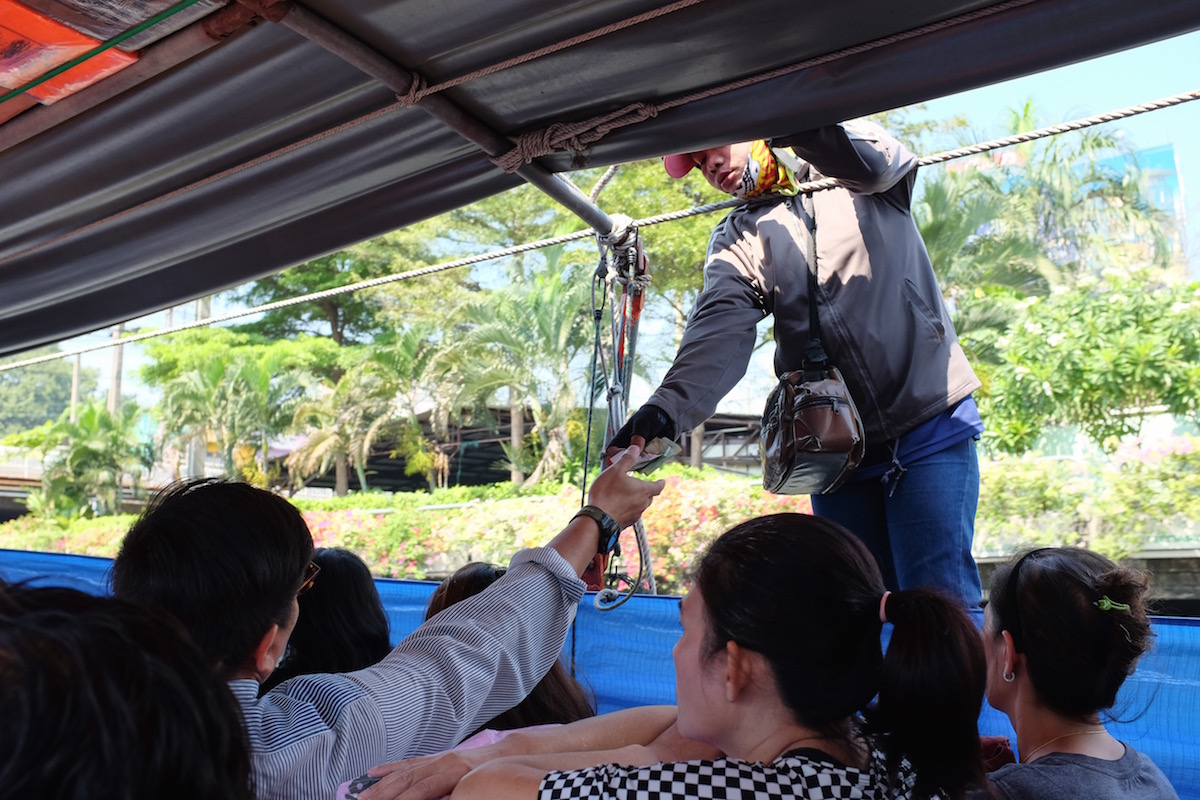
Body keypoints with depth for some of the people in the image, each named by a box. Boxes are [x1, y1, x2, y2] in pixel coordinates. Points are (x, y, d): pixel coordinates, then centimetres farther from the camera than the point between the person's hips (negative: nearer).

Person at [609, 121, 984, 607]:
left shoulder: (847, 173, 4)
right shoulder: (735, 244, 7)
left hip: (930, 426, -3)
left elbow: (878, 161, -21)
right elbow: (716, 339, -11)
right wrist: (665, 409, -31)